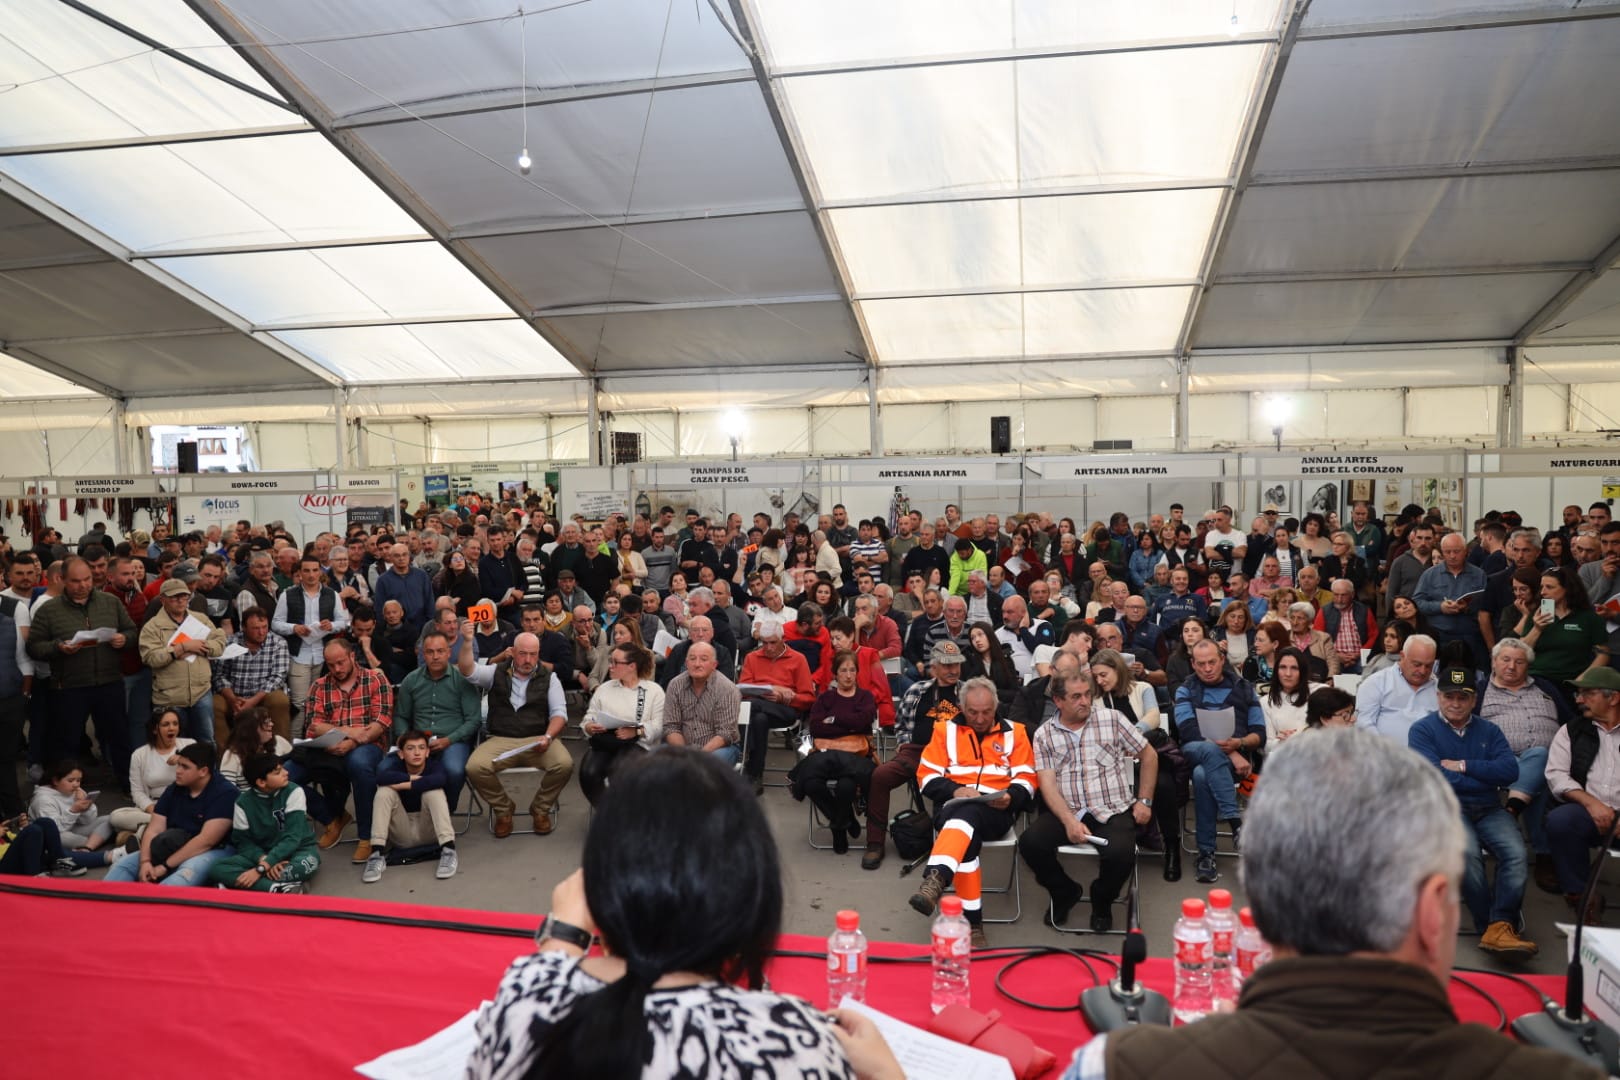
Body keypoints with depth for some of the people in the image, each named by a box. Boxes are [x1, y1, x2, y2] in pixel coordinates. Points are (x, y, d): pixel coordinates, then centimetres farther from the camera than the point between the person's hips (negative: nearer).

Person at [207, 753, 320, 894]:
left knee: (308, 863, -39)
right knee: (216, 870, -25)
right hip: (260, 854, 3)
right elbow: (242, 841, -3)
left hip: (296, 850, -3)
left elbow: (292, 837, -19)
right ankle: (279, 888, -37)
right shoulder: (243, 803, -6)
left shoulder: (293, 792, -13)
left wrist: (261, 869, -28)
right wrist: (263, 860, -25)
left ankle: (234, 883, -31)